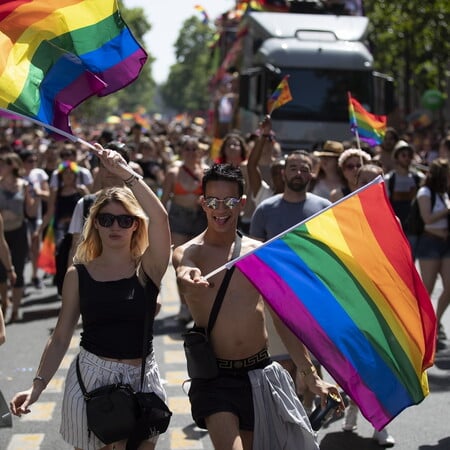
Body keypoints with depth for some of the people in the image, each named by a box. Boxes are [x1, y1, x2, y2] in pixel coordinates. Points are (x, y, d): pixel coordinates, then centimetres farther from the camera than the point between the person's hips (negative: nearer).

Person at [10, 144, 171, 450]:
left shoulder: (147, 268, -3)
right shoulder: (78, 275, 1)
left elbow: (160, 217, -21)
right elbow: (61, 337, 4)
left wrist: (125, 173, -24)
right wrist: (38, 385, -5)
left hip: (141, 379, 0)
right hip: (91, 377, 1)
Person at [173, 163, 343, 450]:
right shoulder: (187, 252, -3)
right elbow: (186, 277, -29)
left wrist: (311, 375, 9)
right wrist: (191, 280, -54)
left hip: (260, 372, 4)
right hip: (215, 376, -4)